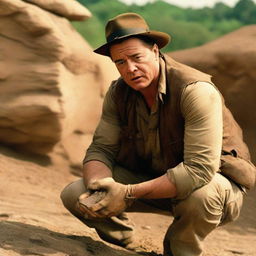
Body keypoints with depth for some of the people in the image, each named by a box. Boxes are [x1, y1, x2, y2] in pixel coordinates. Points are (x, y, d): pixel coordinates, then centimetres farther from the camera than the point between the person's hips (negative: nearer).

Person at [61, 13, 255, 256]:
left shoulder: (197, 90, -28)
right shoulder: (118, 93, -8)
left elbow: (200, 168, -34)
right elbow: (101, 149, -7)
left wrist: (129, 193, -37)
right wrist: (98, 186, -32)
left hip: (214, 179, -4)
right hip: (150, 174, 5)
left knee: (201, 195, -42)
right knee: (74, 195, -14)